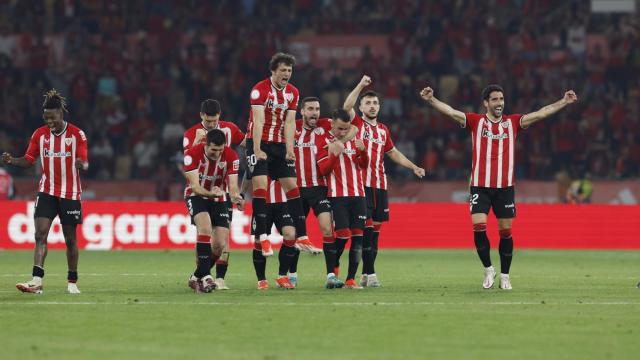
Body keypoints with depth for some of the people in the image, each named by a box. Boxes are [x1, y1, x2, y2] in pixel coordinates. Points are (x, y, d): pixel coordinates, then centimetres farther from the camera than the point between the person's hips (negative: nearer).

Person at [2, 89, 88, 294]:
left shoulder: (77, 135, -6)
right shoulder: (39, 134, 1)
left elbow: (84, 162, -9)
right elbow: (29, 160, 6)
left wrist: (81, 165, -33)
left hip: (70, 193, -2)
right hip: (46, 191, 2)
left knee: (70, 239, 7)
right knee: (40, 234, -14)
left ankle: (72, 282, 21)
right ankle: (37, 281, -22)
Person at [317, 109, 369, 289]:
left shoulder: (354, 139, 13)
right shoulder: (324, 141, 0)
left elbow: (364, 165, 12)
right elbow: (323, 169, -6)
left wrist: (362, 151, -8)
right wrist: (334, 153, -20)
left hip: (357, 196, 5)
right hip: (338, 196, -5)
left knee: (358, 236, -3)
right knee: (343, 234, -15)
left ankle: (351, 279, 0)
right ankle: (331, 274, 2)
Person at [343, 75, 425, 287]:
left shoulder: (383, 130, 17)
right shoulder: (356, 124, 1)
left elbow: (393, 153, 30)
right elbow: (347, 106, -18)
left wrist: (413, 167, 24)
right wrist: (361, 85, -17)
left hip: (380, 186, 6)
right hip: (361, 184, -6)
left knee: (375, 228, 6)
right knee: (366, 227, -12)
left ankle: (366, 274, 12)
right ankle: (370, 273, -14)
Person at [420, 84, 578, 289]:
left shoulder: (512, 123, 6)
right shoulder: (476, 122, 3)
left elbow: (541, 113, 3)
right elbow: (451, 112, -7)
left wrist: (564, 102, -5)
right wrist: (431, 100, -21)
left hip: (505, 186, 1)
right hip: (480, 186, -1)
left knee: (506, 231, 3)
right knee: (478, 226, -13)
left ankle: (504, 276, 14)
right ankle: (488, 269, 5)